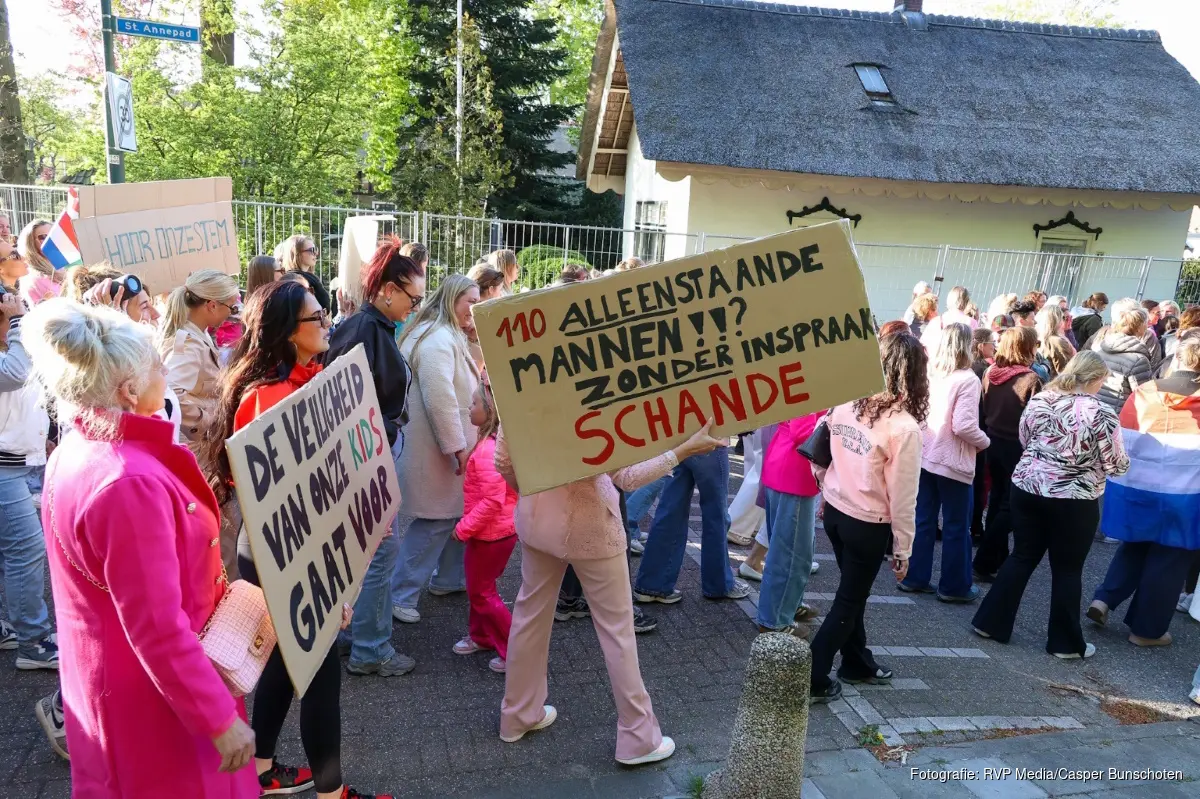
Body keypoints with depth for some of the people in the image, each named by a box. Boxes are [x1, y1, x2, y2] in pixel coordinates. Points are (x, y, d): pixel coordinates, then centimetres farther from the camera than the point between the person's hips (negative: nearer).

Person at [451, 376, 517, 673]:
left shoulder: (487, 450, -28)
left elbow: (492, 501, -31)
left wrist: (463, 528, -20)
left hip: (490, 534, -9)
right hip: (503, 528, 9)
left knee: (482, 593, 6)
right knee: (480, 587, 24)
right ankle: (481, 636, 40)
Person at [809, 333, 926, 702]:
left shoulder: (845, 404, -7)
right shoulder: (904, 427, -22)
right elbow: (902, 497, -17)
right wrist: (903, 548, -5)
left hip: (835, 512, 6)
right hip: (869, 525, -6)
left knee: (852, 592, 24)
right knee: (849, 600, 10)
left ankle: (856, 662, 40)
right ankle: (813, 679, 13)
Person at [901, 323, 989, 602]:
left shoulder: (929, 373, 2)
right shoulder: (967, 379, -16)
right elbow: (964, 426, -21)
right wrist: (985, 442, -4)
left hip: (925, 455, 6)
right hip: (952, 461, -6)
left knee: (923, 520, 13)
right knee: (956, 526, 7)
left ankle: (915, 578, 20)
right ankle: (954, 586, 17)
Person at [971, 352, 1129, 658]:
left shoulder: (1039, 400, 1)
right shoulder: (1101, 414, -13)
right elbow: (1116, 465, -7)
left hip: (1027, 489, 4)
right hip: (1074, 502, -4)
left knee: (1021, 557, 15)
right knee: (1067, 570, 8)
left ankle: (990, 622, 19)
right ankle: (1065, 642, 19)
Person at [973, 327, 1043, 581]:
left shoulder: (989, 373, -1)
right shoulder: (1030, 379, -19)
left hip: (993, 443, 7)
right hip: (1018, 447, -7)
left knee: (998, 500, 19)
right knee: (1010, 506, 2)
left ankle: (997, 557, 29)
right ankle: (984, 563, 0)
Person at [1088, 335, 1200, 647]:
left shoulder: (1142, 393, -4)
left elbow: (1122, 441, 2)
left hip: (1133, 488, 3)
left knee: (1134, 547, 24)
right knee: (1167, 562, 11)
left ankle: (1104, 598, 11)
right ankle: (1147, 629, 20)